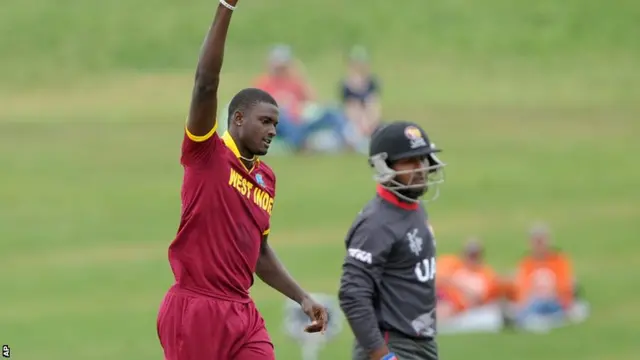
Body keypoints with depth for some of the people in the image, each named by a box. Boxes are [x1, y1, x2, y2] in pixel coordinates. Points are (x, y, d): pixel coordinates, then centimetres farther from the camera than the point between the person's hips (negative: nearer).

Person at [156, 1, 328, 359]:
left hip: (243, 314, 6)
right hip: (195, 309, -6)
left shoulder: (267, 178, 14)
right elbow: (206, 84, -19)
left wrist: (303, 298, 16)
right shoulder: (207, 155, -4)